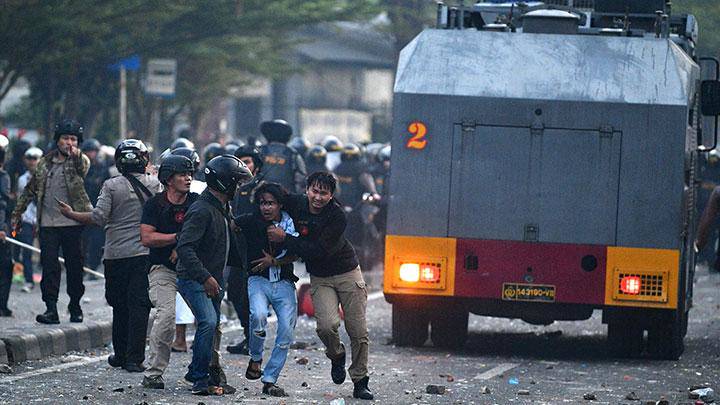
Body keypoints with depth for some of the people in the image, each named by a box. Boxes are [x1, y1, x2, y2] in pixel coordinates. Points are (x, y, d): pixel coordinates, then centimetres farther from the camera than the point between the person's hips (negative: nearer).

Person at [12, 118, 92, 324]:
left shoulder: (79, 161, 1)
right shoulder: (44, 164, 12)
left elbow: (84, 167, -25)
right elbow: (30, 190, 20)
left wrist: (76, 153, -45)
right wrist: (17, 213, 18)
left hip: (72, 224, -2)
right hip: (48, 224, 2)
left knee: (75, 266, 5)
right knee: (49, 266, -5)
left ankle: (75, 307, 18)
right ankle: (51, 309, -6)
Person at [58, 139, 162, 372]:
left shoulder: (111, 186, -4)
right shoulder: (155, 184, 0)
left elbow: (99, 218, -9)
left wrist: (70, 214, 4)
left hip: (115, 255, 0)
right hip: (144, 254, 0)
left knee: (119, 305, 13)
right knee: (139, 306, -1)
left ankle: (121, 355, 20)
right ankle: (134, 359, -6)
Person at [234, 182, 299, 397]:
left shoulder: (290, 224, 3)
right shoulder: (250, 221, -2)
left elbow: (294, 254, 5)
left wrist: (274, 261, -11)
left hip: (284, 283, 2)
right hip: (259, 280, -2)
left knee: (286, 333, -8)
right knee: (259, 316, -31)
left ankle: (269, 380, 4)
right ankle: (256, 358, -4)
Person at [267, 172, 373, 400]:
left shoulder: (337, 216, -21)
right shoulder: (295, 205, -10)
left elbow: (318, 251, -27)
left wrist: (284, 239, -25)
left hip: (347, 273, -2)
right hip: (320, 278, 2)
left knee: (358, 332, 0)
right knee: (327, 325, -21)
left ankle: (360, 383, 16)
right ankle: (336, 357, 11)